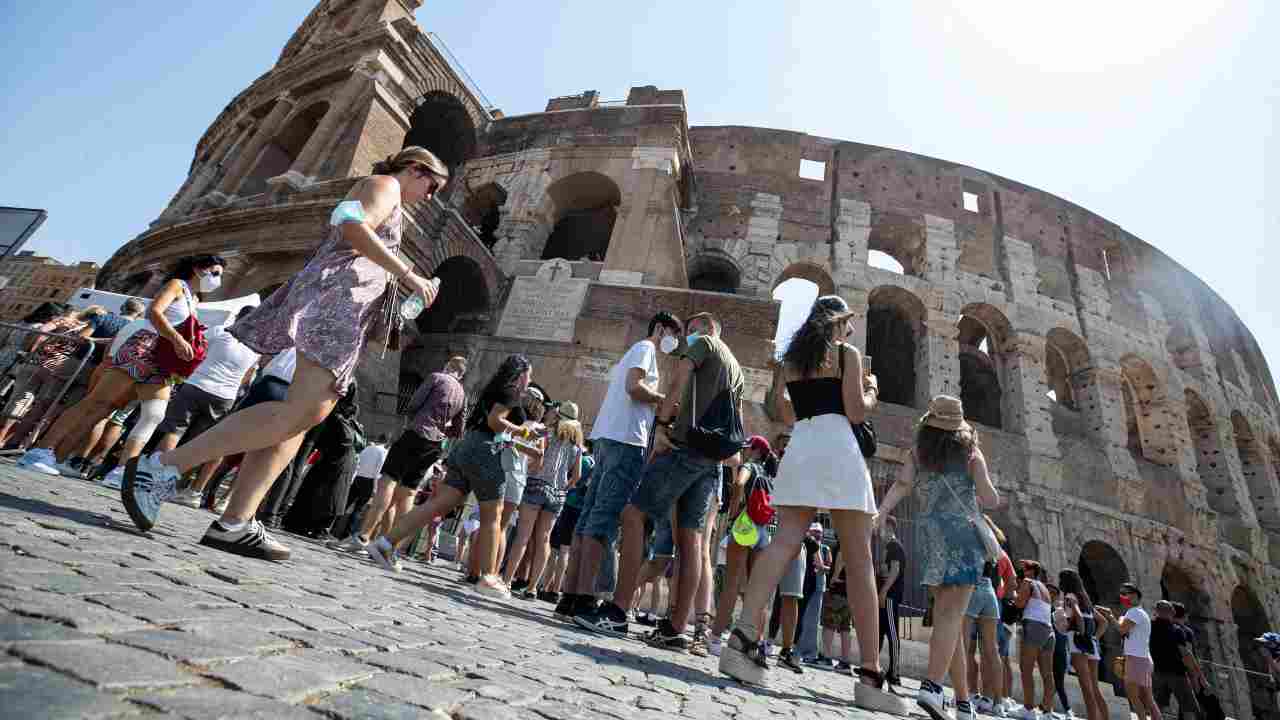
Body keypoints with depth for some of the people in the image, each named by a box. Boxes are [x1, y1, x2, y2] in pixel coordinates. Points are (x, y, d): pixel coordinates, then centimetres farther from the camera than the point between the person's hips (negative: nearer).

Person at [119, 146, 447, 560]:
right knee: (304, 410, -24)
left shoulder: (389, 205, 35)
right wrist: (408, 274, -14)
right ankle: (162, 466, -21)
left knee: (310, 412, -4)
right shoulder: (385, 183, 7)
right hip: (335, 295, -10)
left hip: (346, 309, 10)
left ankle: (234, 523, -8)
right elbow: (354, 227, -12)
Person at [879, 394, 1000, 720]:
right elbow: (990, 500, -1)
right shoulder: (971, 453, 3)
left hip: (928, 531, 3)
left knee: (947, 614, 13)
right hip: (962, 532, -3)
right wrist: (992, 496, 21)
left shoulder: (917, 453, 9)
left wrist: (878, 514, -15)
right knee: (952, 613, -10)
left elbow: (900, 486, -7)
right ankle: (931, 686, -27)